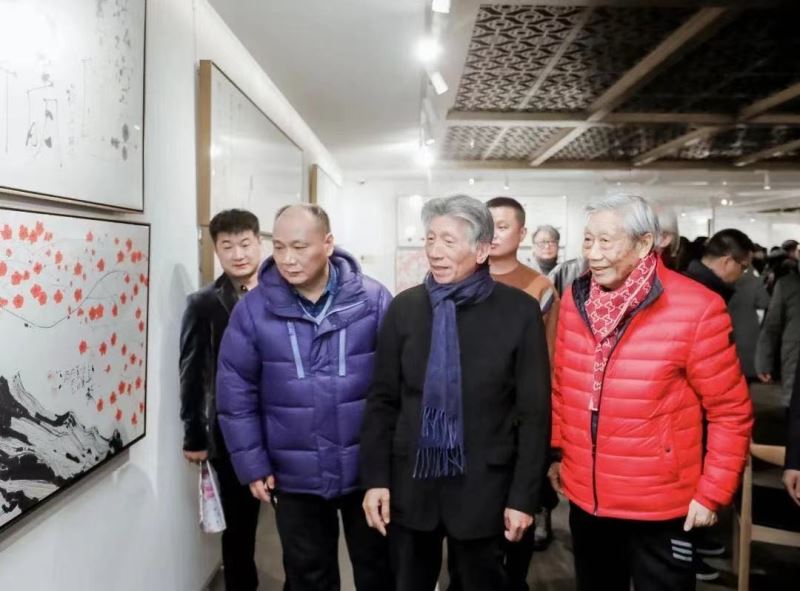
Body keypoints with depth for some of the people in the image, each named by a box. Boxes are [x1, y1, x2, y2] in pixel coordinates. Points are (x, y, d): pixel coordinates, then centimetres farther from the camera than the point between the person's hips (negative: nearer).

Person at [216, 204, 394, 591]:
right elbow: (236, 393, -2)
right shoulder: (253, 309, -7)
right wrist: (252, 464, -2)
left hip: (369, 469, 0)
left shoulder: (373, 299, -10)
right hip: (295, 476, 1)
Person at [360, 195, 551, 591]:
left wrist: (523, 496, -7)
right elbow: (382, 400, 3)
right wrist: (375, 478, -2)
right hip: (410, 483, 3)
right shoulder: (404, 307, 1)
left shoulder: (519, 311, -7)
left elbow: (534, 412, -6)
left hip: (483, 487, -2)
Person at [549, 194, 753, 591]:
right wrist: (556, 452, 11)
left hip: (660, 506, -4)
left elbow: (731, 413, -10)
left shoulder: (696, 308, -16)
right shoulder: (574, 300, -1)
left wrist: (713, 493, -10)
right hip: (584, 497, 5)